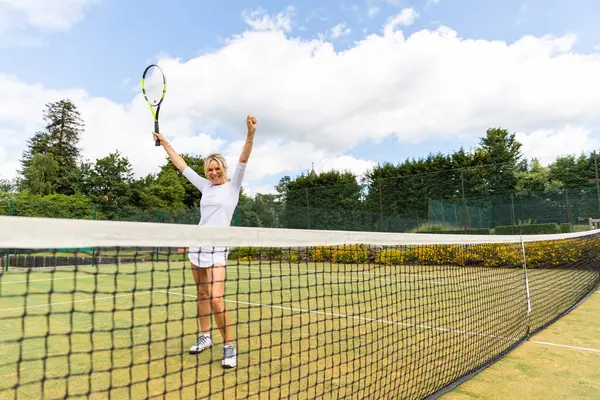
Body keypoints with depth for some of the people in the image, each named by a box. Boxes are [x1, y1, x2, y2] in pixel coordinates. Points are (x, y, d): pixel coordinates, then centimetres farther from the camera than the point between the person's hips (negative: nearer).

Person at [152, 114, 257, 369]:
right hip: (197, 245, 6)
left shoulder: (233, 185, 0)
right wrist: (165, 143, 26)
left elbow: (243, 159, -15)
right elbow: (181, 165, 21)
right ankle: (205, 337, 28)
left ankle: (229, 347, 0)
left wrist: (251, 134, -29)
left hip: (217, 248, -6)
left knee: (216, 300, -14)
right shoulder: (205, 186, 12)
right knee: (202, 295, 13)